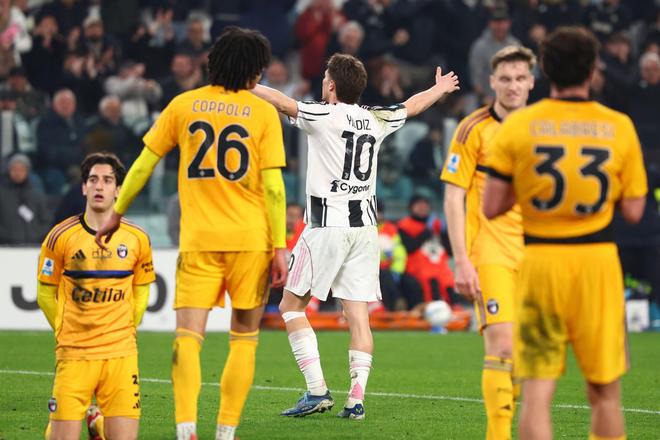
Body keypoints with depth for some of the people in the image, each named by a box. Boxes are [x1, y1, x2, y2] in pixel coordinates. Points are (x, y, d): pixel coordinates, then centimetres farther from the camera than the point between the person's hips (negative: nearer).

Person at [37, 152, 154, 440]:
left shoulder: (137, 239, 3)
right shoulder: (61, 236, -3)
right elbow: (45, 294, 7)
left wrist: (126, 330, 9)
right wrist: (64, 332, 4)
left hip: (121, 354, 2)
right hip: (73, 353, -2)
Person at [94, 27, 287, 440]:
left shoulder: (184, 105, 5)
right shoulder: (263, 112, 0)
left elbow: (143, 165, 9)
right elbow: (273, 186, -5)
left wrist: (117, 214, 21)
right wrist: (279, 247, -2)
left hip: (198, 239, 1)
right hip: (250, 238, -1)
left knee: (188, 336, -5)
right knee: (244, 339, 11)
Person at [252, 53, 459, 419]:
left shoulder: (324, 116, -8)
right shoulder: (375, 120, 10)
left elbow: (283, 103, -20)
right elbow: (411, 107, 28)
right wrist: (439, 89, 46)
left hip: (327, 224, -6)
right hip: (365, 226, 6)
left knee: (291, 305, 4)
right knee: (358, 314, 5)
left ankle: (317, 390, -5)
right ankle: (356, 399, -2)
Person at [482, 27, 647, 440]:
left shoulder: (517, 126, -3)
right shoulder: (619, 127, -1)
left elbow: (491, 207, -2)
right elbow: (633, 211, 1)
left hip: (540, 262, 0)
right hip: (597, 263, 0)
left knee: (537, 391, 1)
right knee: (605, 394, 11)